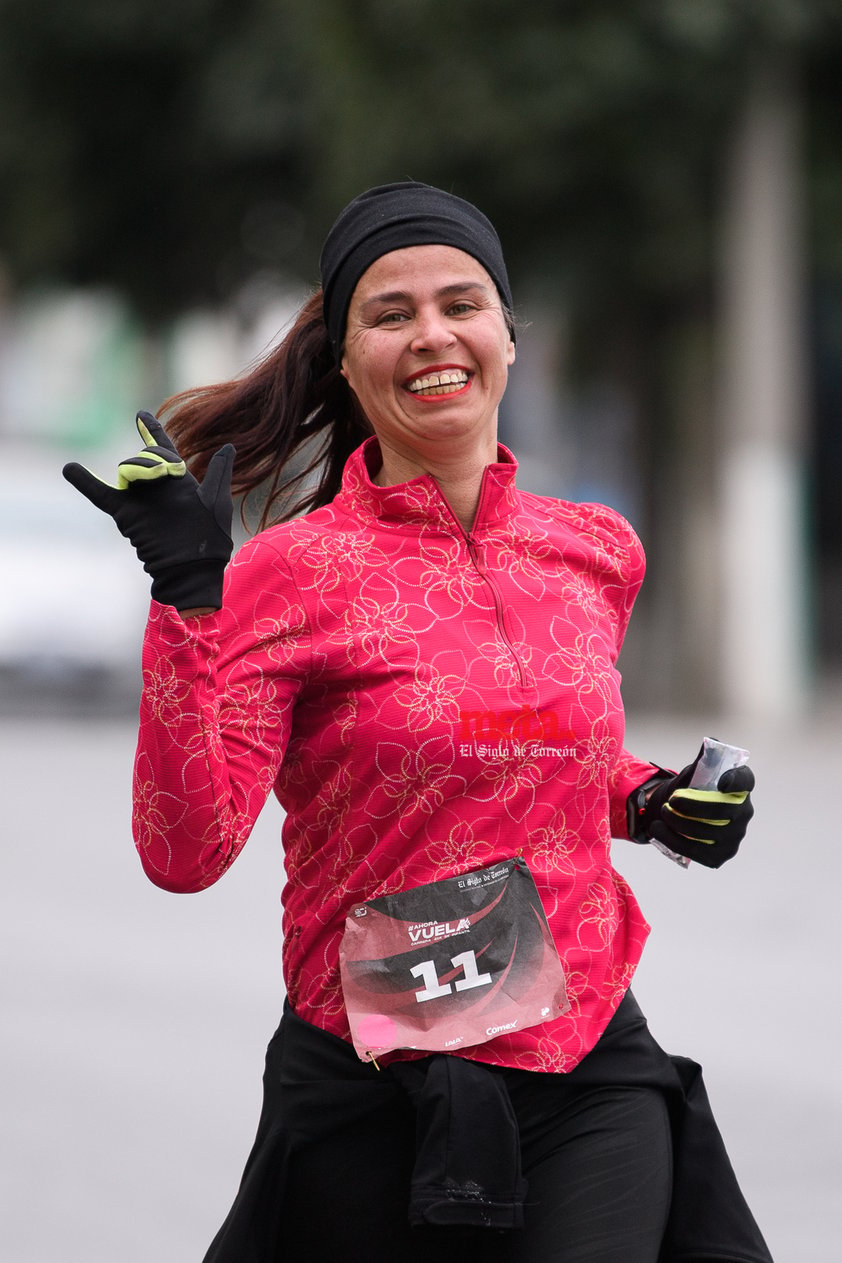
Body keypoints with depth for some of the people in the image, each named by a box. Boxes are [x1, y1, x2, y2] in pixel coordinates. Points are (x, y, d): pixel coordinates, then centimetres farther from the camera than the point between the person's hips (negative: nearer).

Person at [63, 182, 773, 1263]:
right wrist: (187, 599, -23)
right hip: (375, 1094, -3)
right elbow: (184, 851, -18)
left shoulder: (597, 553, 7)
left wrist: (647, 803, 6)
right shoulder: (293, 570, -7)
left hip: (591, 1073, 3)